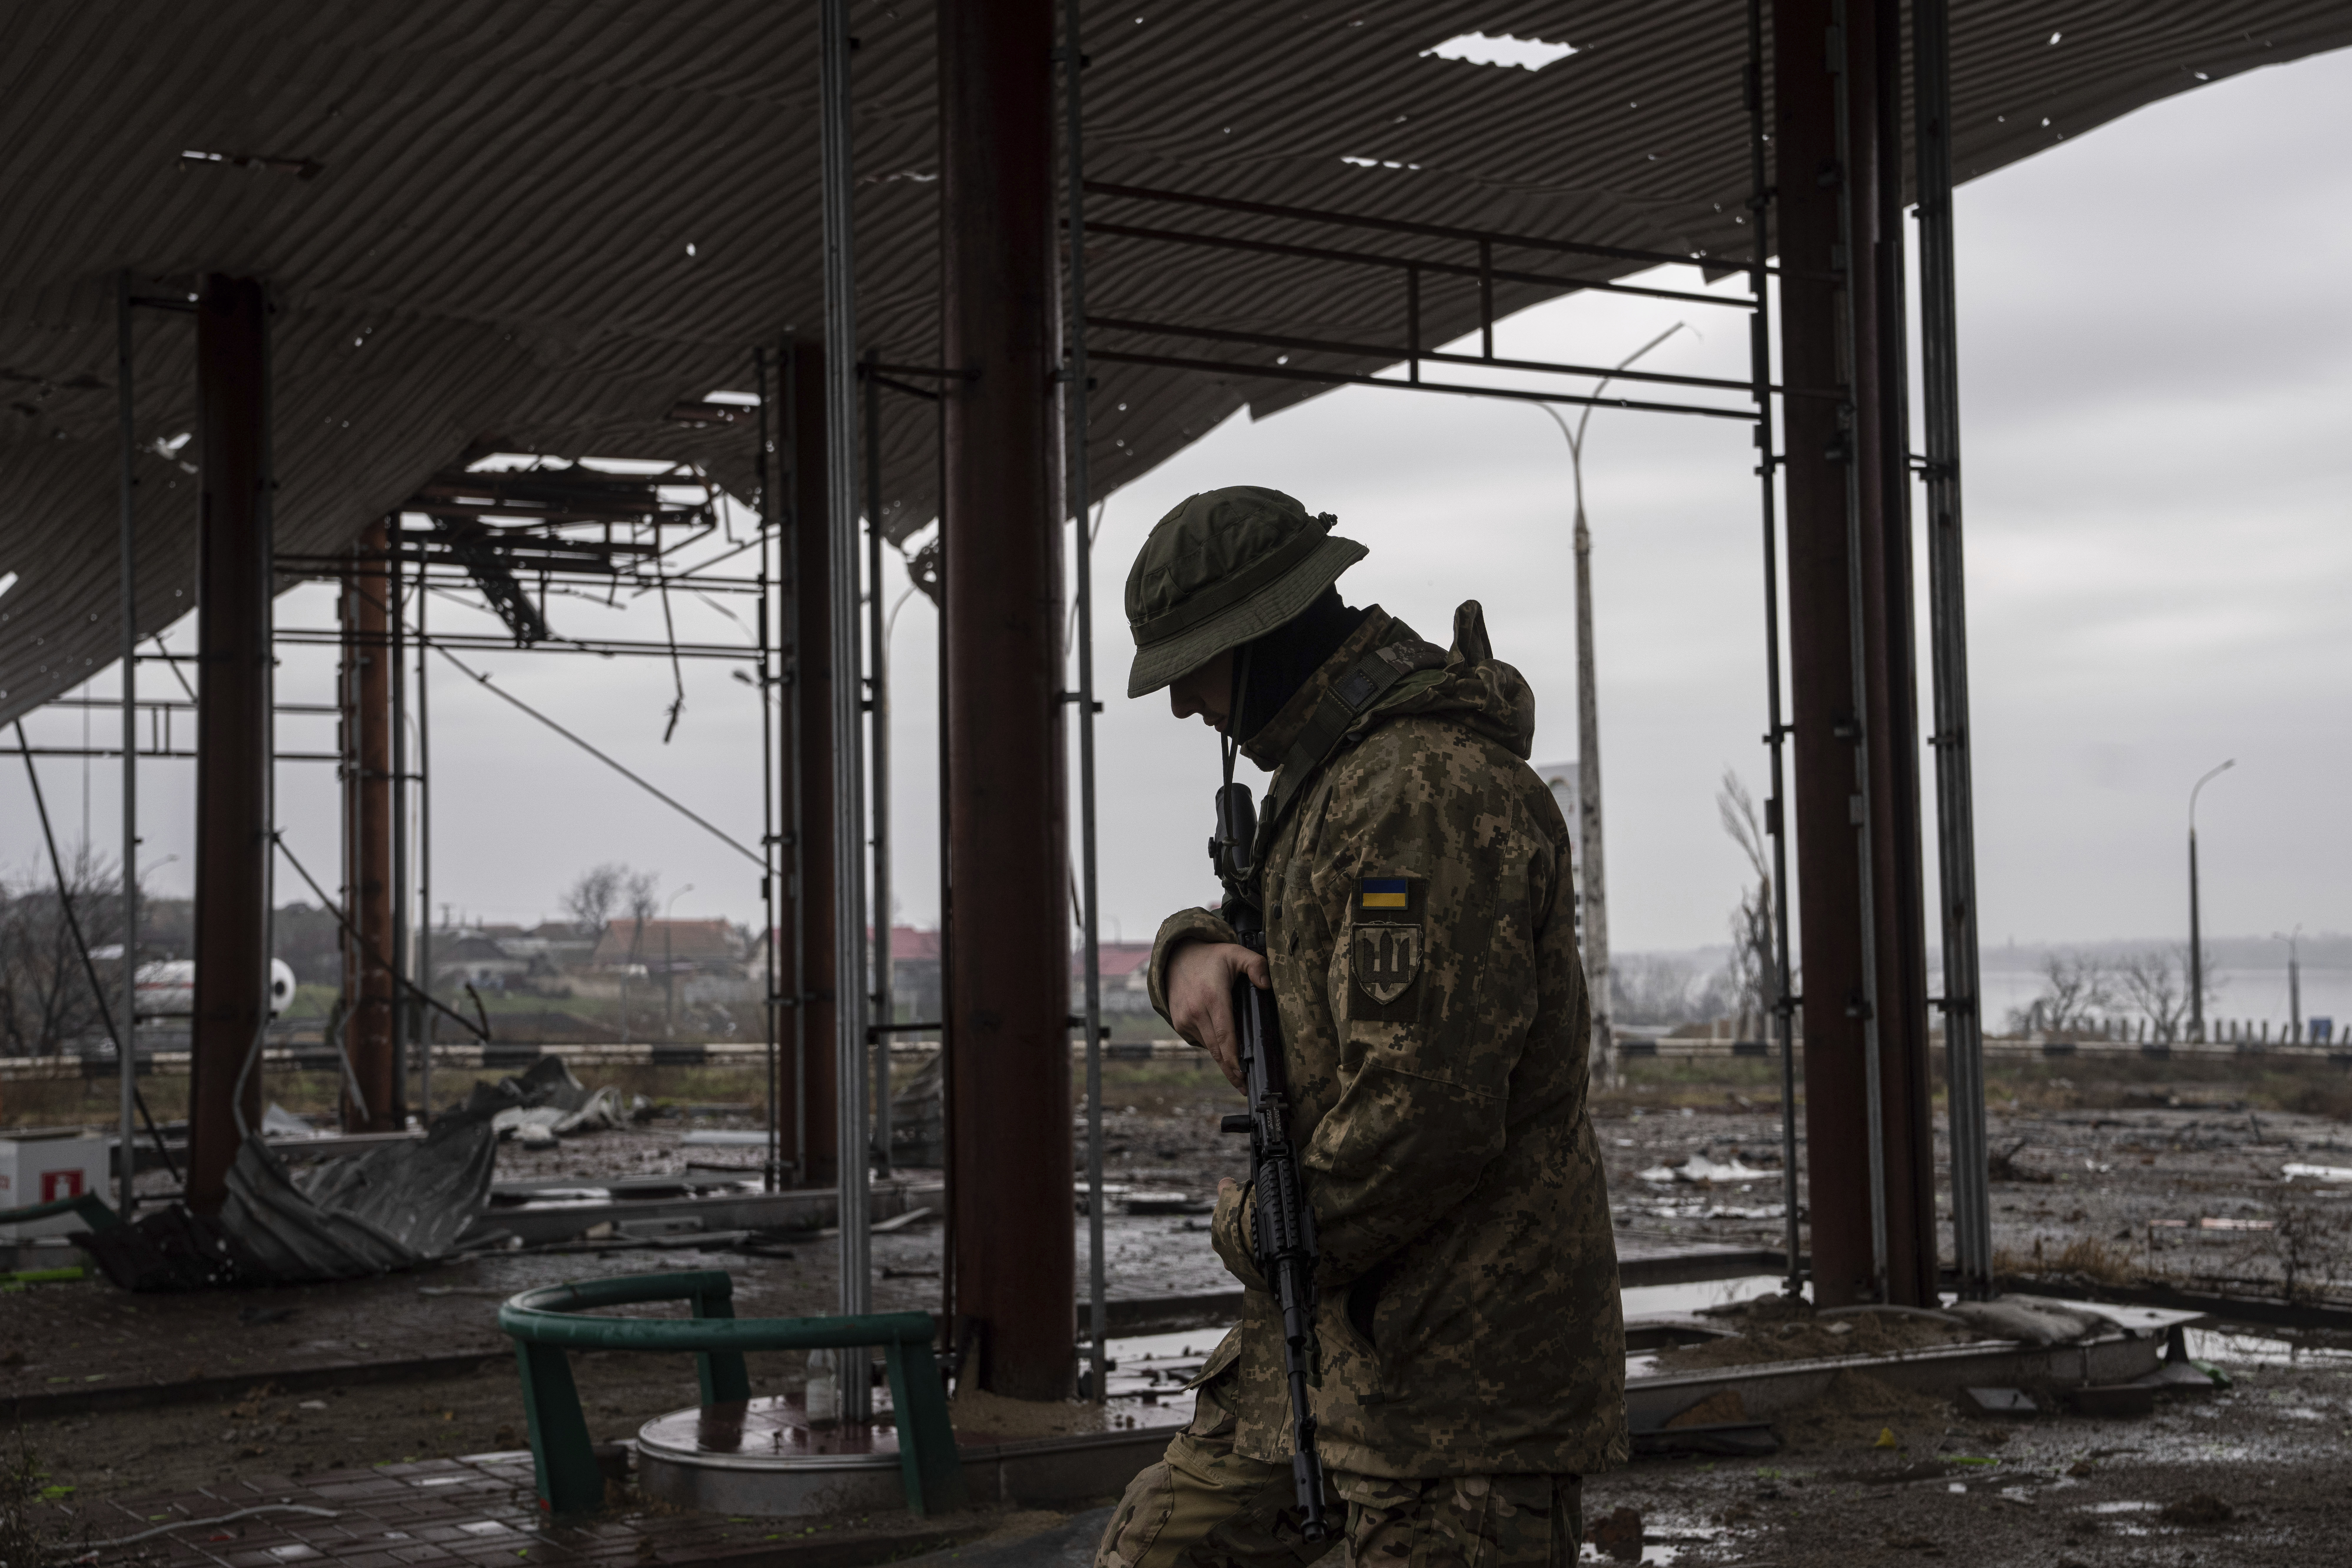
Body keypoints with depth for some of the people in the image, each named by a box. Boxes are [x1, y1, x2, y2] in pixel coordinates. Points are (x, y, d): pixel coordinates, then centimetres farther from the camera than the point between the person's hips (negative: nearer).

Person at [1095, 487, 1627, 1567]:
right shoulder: (1333, 775, 13)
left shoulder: (1430, 791, -21)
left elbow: (1427, 1119, -28)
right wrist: (1193, 955, -4)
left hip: (1460, 1355, -10)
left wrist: (1260, 1234, -12)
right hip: (1329, 1329, 10)